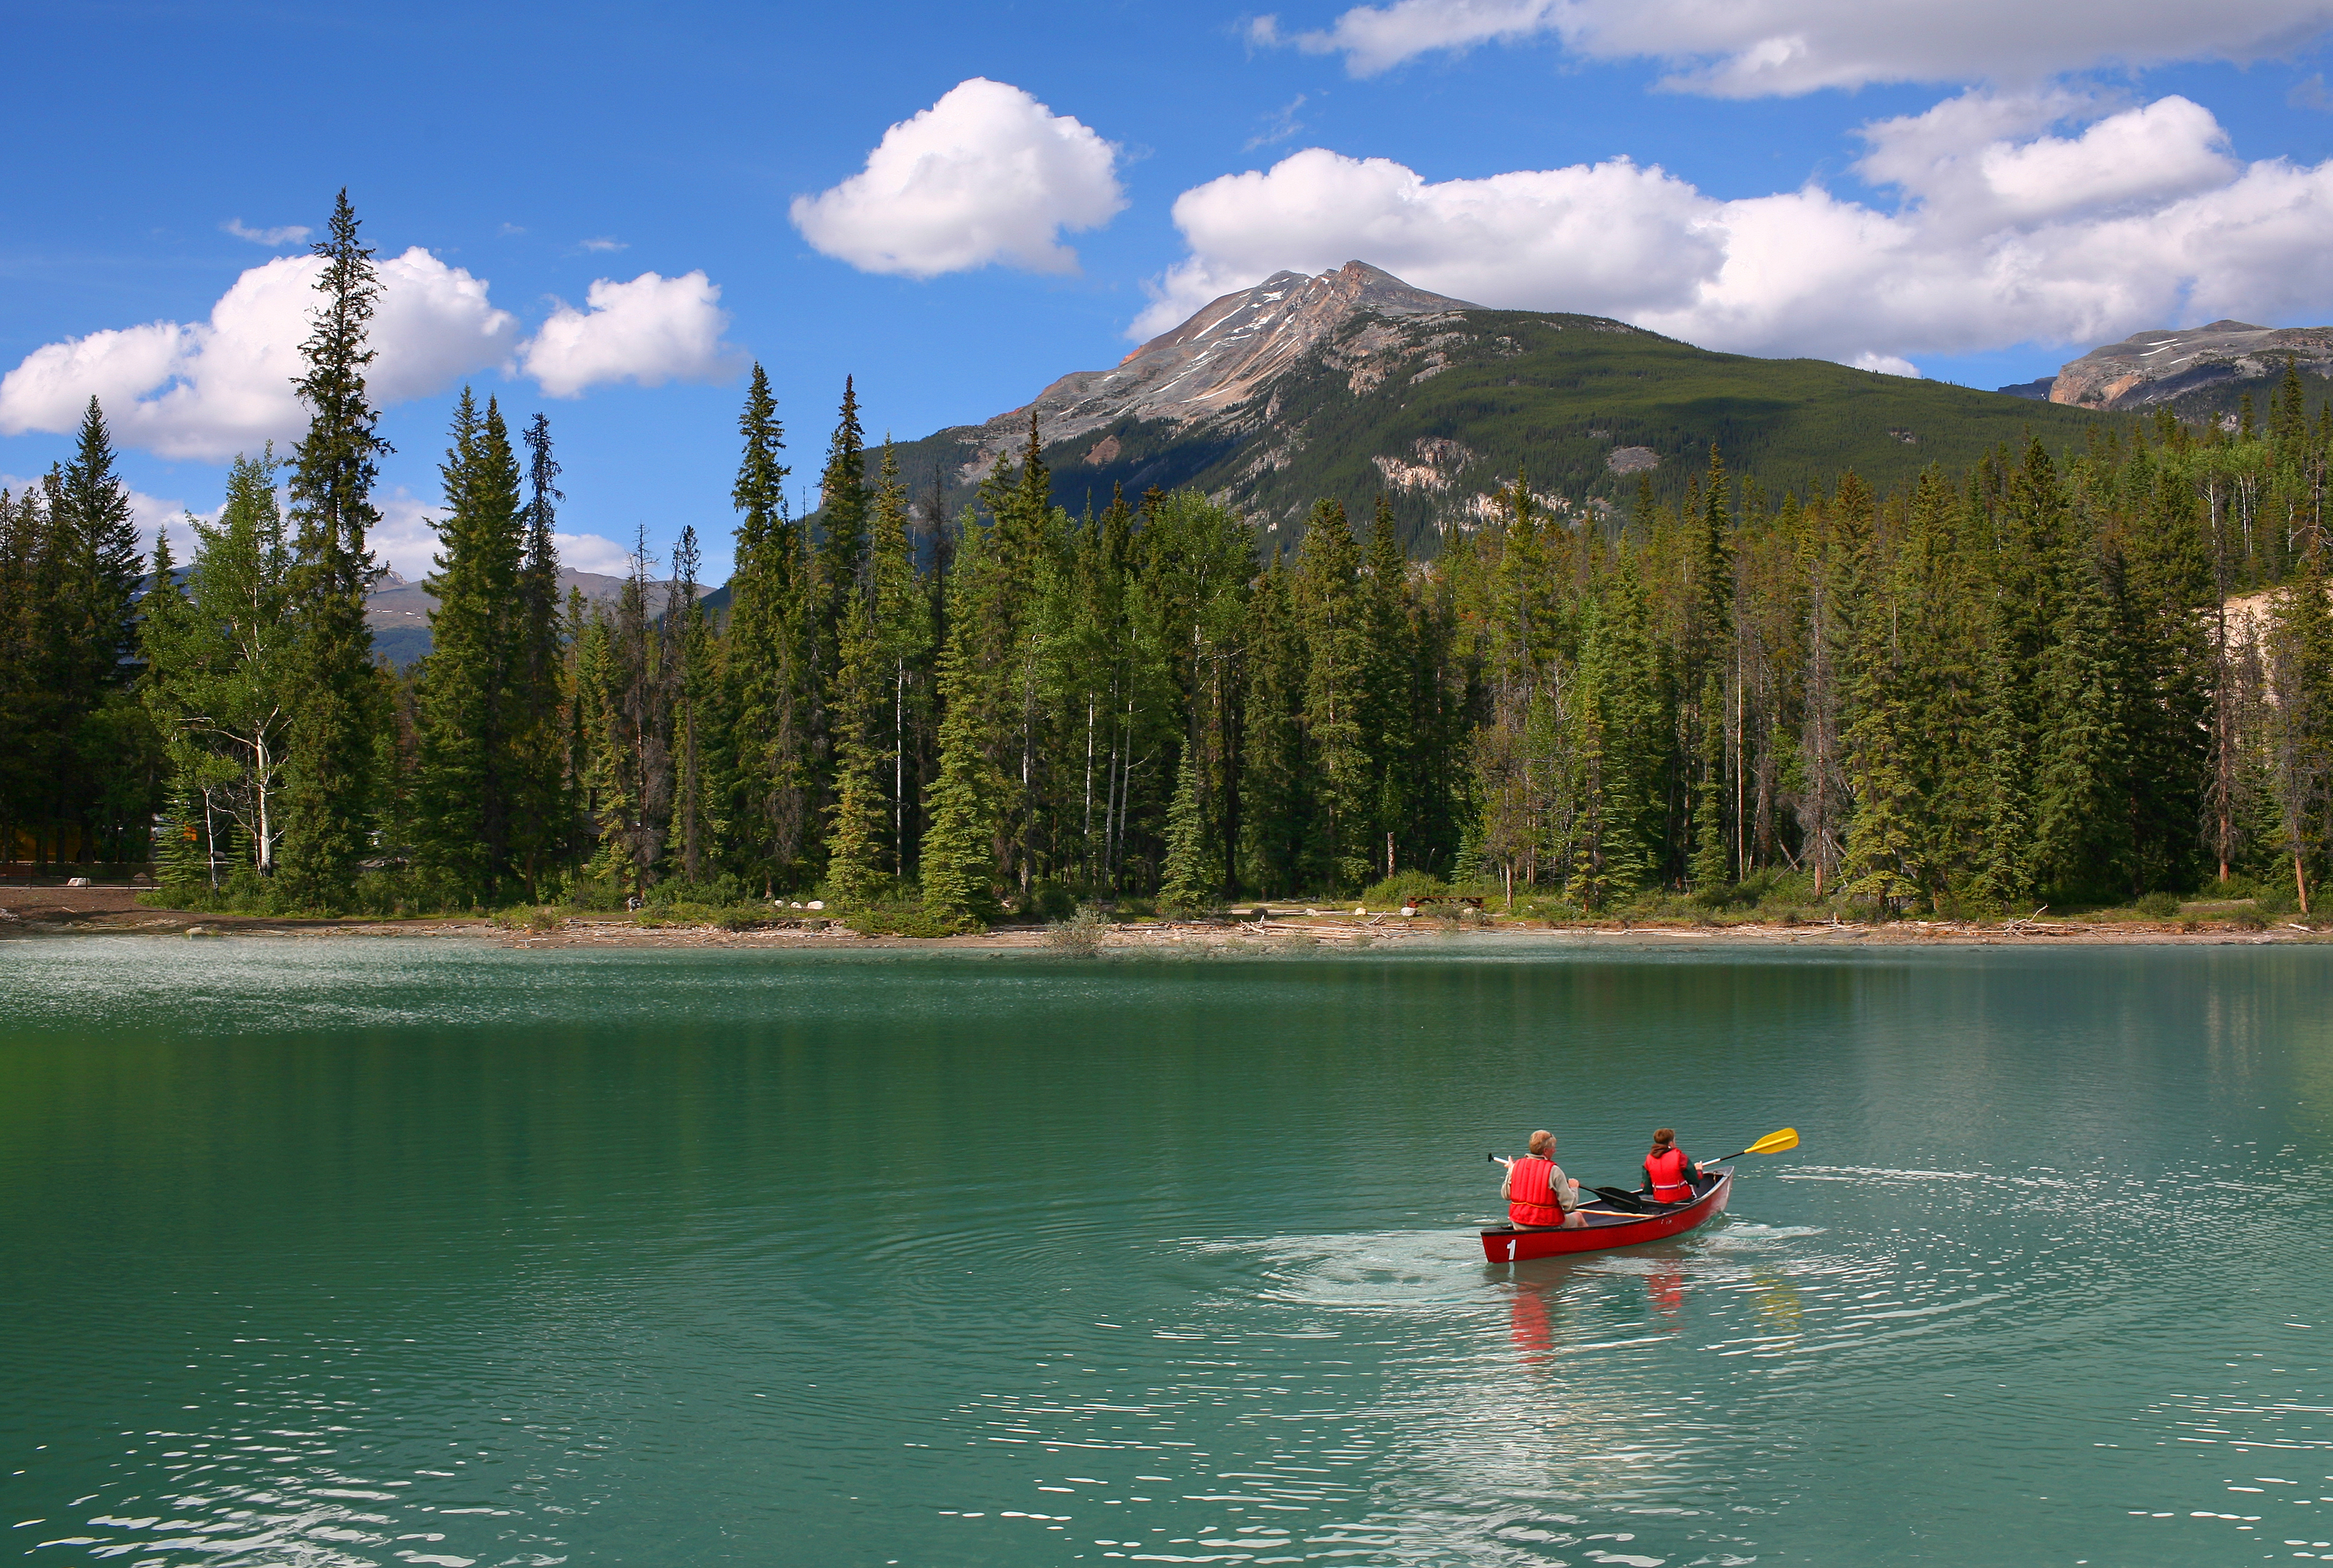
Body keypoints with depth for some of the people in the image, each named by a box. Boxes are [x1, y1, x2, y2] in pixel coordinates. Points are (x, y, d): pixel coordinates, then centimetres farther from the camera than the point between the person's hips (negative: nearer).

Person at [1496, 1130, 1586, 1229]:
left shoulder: (1516, 1166, -4)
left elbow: (1506, 1195, 8)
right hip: (1548, 1227, -5)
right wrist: (1573, 1188, 6)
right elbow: (1570, 1205, -15)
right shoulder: (1554, 1171, -16)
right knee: (1578, 1217, 25)